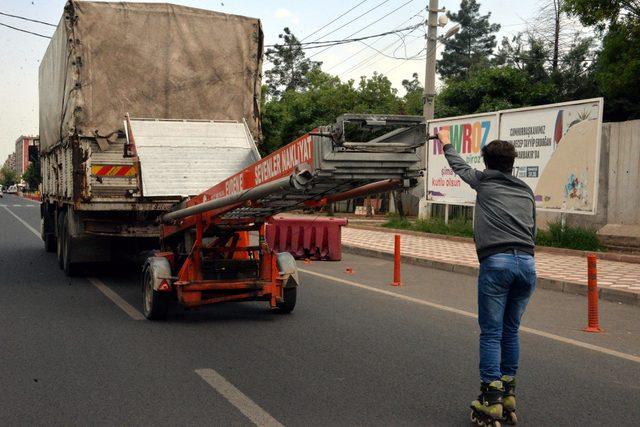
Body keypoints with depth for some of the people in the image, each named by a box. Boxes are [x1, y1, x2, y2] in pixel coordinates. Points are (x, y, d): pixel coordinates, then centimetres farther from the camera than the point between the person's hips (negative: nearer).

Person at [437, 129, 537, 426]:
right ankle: (508, 395, 19)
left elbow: (460, 167, 31)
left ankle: (490, 403, -4)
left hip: (496, 262, -4)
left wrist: (446, 144, 49)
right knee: (511, 331, 15)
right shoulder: (526, 191, 22)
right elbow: (532, 230, 19)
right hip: (527, 263, 4)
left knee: (491, 333, -2)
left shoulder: (484, 181, 12)